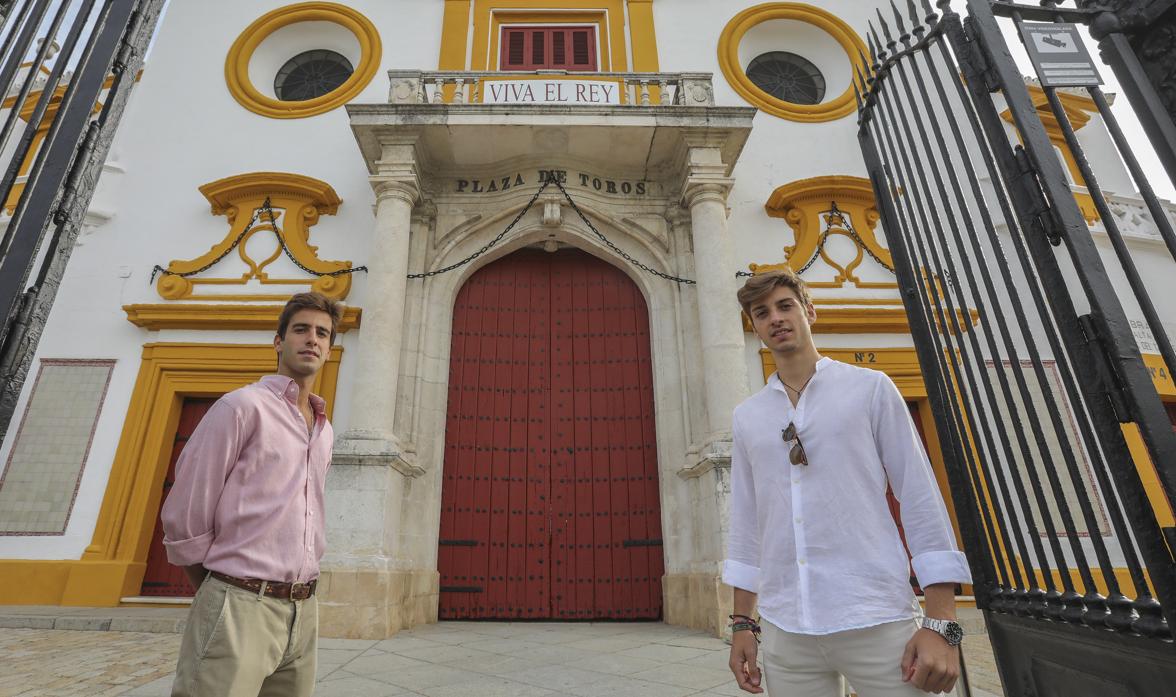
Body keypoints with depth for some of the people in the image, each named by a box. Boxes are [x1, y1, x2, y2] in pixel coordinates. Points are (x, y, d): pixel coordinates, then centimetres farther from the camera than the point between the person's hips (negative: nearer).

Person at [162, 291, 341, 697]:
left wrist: (296, 598, 15)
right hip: (241, 607, -6)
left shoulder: (324, 431, 13)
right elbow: (184, 516, -8)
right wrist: (218, 596, 1)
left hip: (303, 614, 6)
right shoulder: (244, 405, -7)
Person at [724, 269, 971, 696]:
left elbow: (922, 500, -3)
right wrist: (742, 623, 9)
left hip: (877, 621, -2)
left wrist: (942, 623, -7)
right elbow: (746, 524, 10)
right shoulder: (746, 417, 8)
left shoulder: (870, 388, 0)